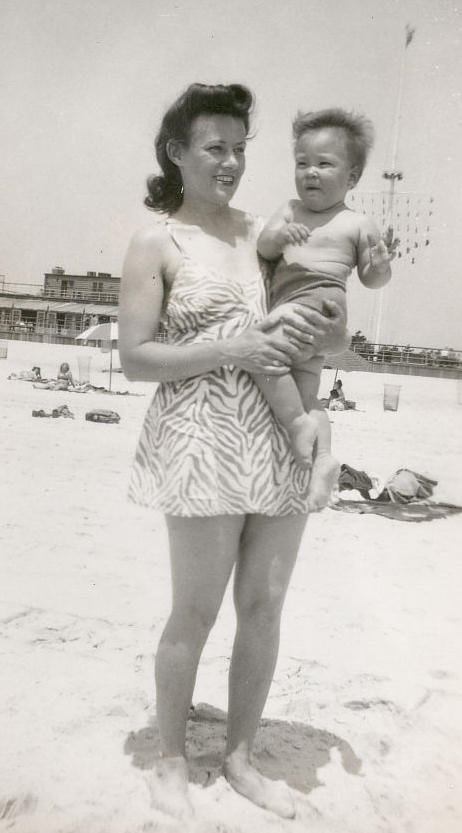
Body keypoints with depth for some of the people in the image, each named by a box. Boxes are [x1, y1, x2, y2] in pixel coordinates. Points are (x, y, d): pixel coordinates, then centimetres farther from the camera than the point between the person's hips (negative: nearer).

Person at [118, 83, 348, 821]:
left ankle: (240, 756, 32)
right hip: (205, 438, -5)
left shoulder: (264, 231, 13)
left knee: (264, 607, 11)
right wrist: (231, 349, -16)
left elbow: (329, 320, 18)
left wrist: (325, 331, -6)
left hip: (284, 436, 5)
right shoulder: (156, 243, 0)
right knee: (196, 613, 5)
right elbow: (135, 358, -6)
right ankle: (171, 761, 30)